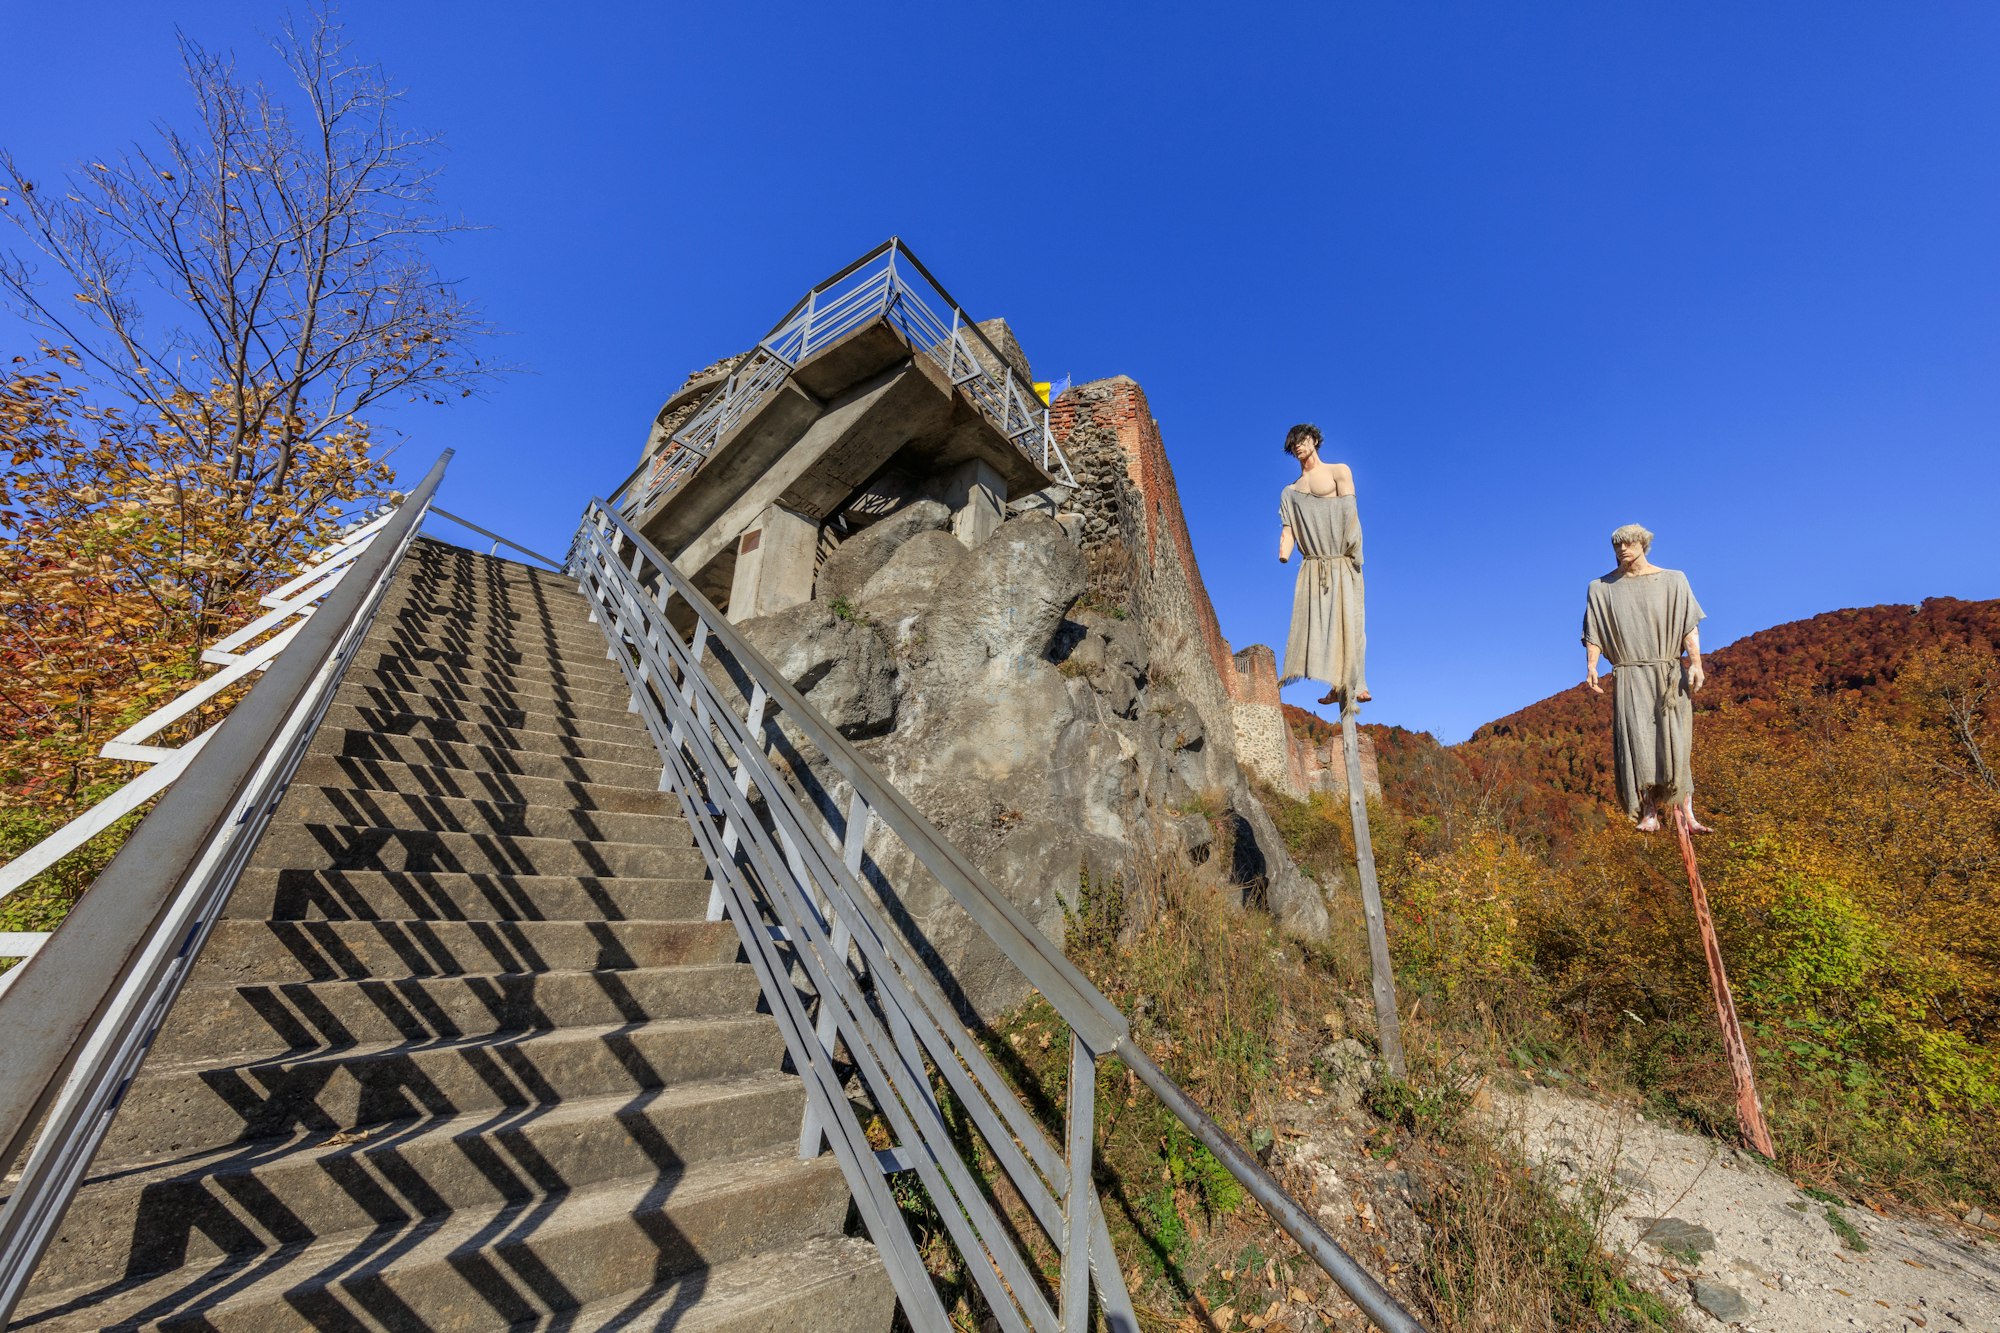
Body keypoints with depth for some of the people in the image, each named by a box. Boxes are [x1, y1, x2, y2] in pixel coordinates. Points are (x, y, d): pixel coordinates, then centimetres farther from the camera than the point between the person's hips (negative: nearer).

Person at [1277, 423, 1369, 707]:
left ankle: (1356, 683, -5)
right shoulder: (1290, 492, 21)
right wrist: (1283, 553, -13)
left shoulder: (1338, 471, 11)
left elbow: (1348, 509, -3)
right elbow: (1288, 528, 8)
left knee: (1346, 618, -9)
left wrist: (1350, 546, -18)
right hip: (1311, 566, 3)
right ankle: (1338, 686, -2)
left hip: (1341, 561, -3)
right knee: (1315, 621, -6)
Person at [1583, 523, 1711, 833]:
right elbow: (1593, 633, 2)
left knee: (1675, 743, -4)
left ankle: (1686, 813, 0)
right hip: (1630, 678, 0)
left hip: (1669, 675, 1)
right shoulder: (1601, 587, 8)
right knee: (1637, 740, -11)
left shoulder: (1672, 580, 7)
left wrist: (1696, 662, -14)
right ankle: (1649, 814, -11)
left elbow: (1689, 625, 0)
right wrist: (1591, 667, -12)